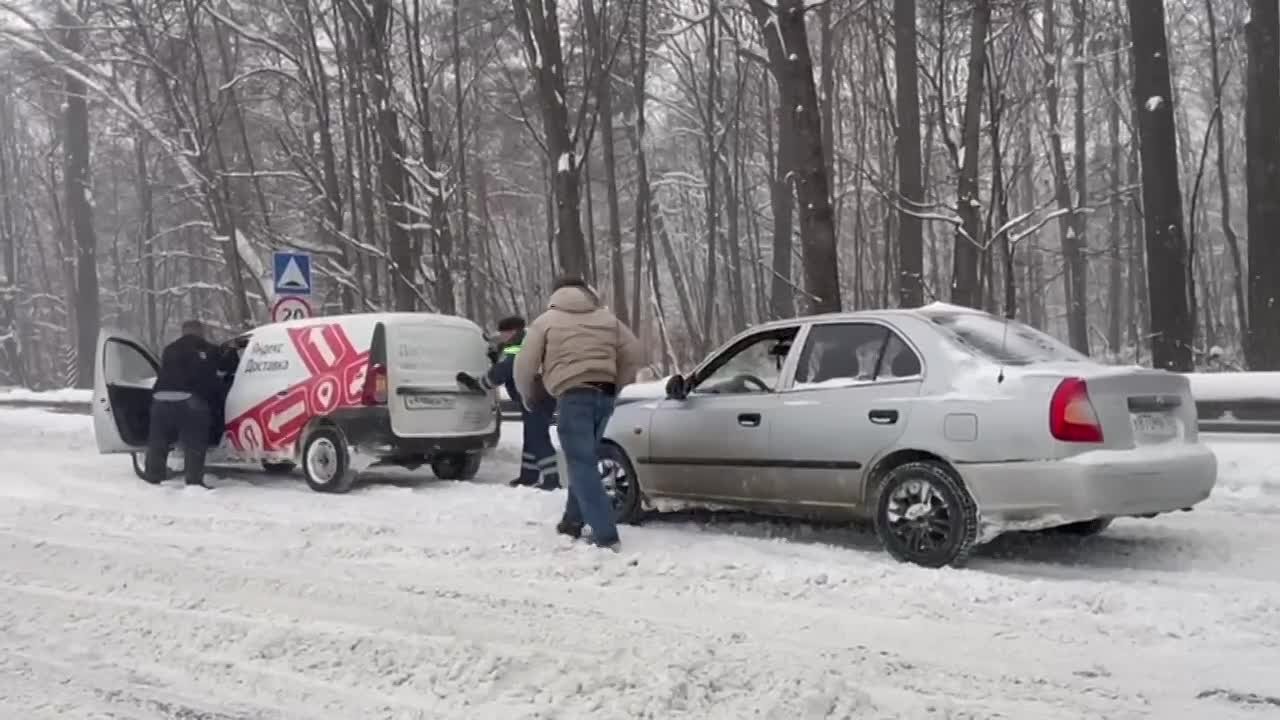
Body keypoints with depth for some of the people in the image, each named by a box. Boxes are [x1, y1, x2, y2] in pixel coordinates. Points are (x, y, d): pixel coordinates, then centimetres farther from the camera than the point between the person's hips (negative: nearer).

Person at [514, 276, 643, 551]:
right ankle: (573, 522, 29)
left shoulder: (547, 320, 8)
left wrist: (528, 395, 22)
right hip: (604, 395, 5)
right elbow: (635, 355, 14)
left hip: (574, 396, -5)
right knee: (585, 460, 21)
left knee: (582, 464, -6)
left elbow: (525, 365, 4)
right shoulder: (607, 318, 19)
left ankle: (606, 535, -14)